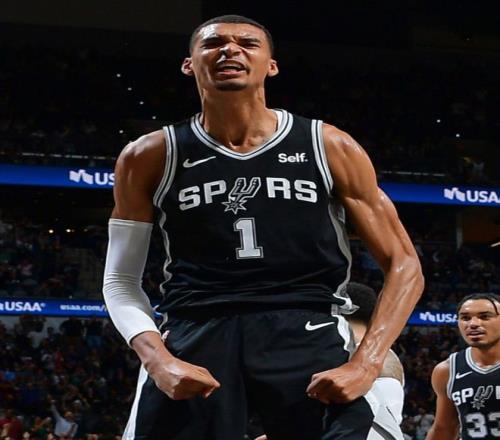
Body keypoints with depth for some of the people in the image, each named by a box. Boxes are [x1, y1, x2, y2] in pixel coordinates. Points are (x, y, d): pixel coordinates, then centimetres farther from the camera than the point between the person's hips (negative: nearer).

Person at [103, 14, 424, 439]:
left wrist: (365, 365, -8)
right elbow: (120, 280, 10)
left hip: (306, 331, -1)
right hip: (194, 332, 1)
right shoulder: (151, 157, 7)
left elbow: (403, 264, 6)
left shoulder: (329, 148, 5)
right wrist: (159, 360, -9)